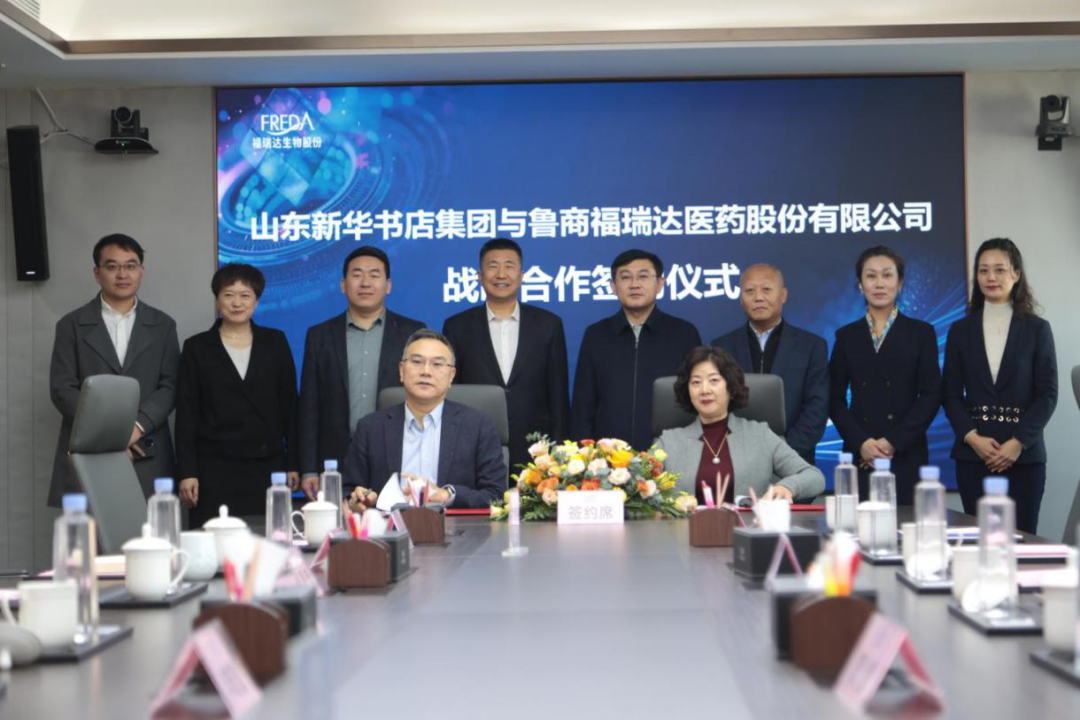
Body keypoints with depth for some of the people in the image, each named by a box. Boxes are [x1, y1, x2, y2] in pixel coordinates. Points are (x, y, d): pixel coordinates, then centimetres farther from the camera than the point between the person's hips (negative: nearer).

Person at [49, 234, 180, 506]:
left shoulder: (162, 326, 11)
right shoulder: (72, 325, 8)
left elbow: (170, 386, 4)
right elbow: (62, 389, 1)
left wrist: (136, 426, -13)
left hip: (146, 456, 1)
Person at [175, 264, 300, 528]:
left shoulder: (275, 342, 8)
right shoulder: (197, 348, 5)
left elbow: (289, 405, 9)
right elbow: (186, 415, 3)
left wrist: (292, 464, 4)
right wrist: (186, 472, -4)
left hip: (267, 466, 1)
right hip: (214, 468, -1)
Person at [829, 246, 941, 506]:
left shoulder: (921, 333, 7)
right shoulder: (847, 336, 12)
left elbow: (931, 395, 1)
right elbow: (835, 399, 7)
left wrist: (894, 442, -9)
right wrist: (861, 442, -8)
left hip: (906, 456, -1)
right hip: (859, 455, 1)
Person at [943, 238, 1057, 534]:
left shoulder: (1037, 329, 5)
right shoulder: (961, 330, 9)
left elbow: (1047, 394, 0)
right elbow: (951, 394, 6)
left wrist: (1019, 442, -11)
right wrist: (973, 438, -10)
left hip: (1024, 455, -1)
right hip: (973, 455, 1)